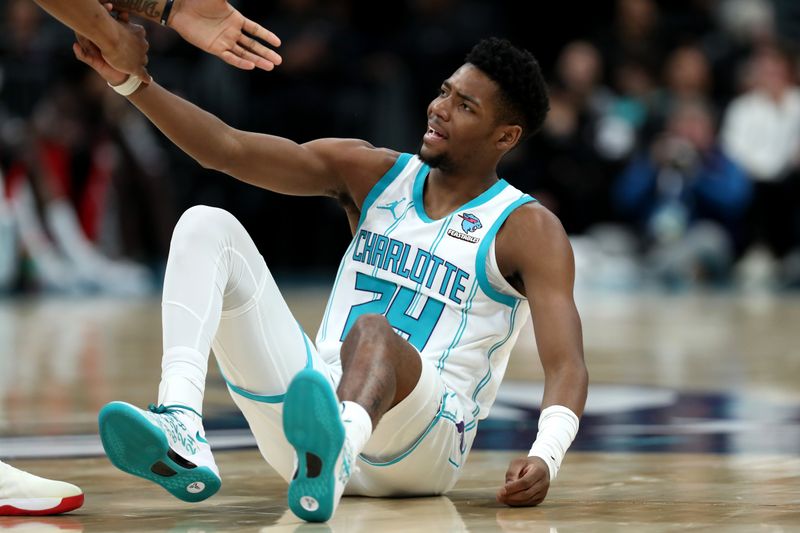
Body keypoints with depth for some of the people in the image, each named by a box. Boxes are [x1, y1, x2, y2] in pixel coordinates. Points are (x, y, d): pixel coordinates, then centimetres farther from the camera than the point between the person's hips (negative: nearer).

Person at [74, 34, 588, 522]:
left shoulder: (528, 230, 1)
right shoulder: (371, 174, 14)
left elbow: (567, 363, -11)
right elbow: (228, 148, 4)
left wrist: (546, 456, -31)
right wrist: (133, 82, -9)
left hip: (419, 443, -5)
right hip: (320, 407, 5)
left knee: (373, 330, -38)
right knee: (207, 226, -9)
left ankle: (336, 455, -76)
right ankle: (181, 432, -36)